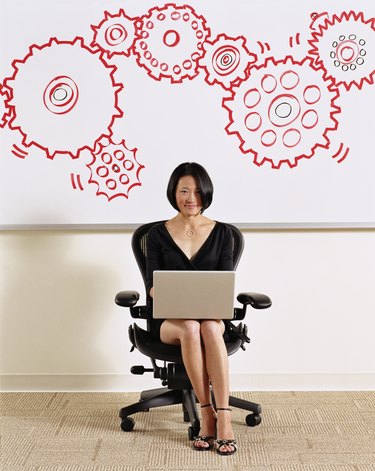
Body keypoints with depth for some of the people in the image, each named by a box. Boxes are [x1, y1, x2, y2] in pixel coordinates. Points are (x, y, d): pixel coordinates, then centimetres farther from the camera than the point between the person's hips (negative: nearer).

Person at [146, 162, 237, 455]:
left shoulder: (222, 233, 6)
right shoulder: (158, 234, 5)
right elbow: (151, 285, -1)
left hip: (212, 316, 1)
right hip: (170, 320, 0)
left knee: (209, 328, -36)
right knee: (190, 328, -36)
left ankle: (223, 418, -34)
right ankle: (208, 413, -26)